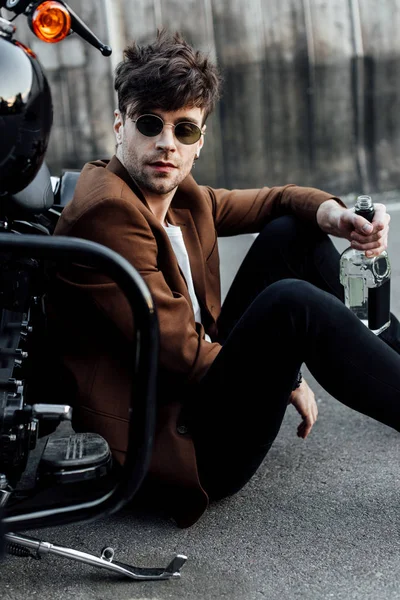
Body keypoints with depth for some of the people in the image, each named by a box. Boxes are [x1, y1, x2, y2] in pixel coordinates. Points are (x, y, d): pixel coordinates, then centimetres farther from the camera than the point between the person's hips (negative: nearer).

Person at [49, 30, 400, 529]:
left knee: (292, 230, 8)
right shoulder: (109, 211, -21)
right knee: (294, 302, -29)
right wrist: (287, 382, -10)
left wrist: (337, 215, -8)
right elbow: (179, 354, -23)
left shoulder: (179, 195, 4)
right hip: (178, 443, -10)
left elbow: (272, 200, 16)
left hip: (205, 368, 10)